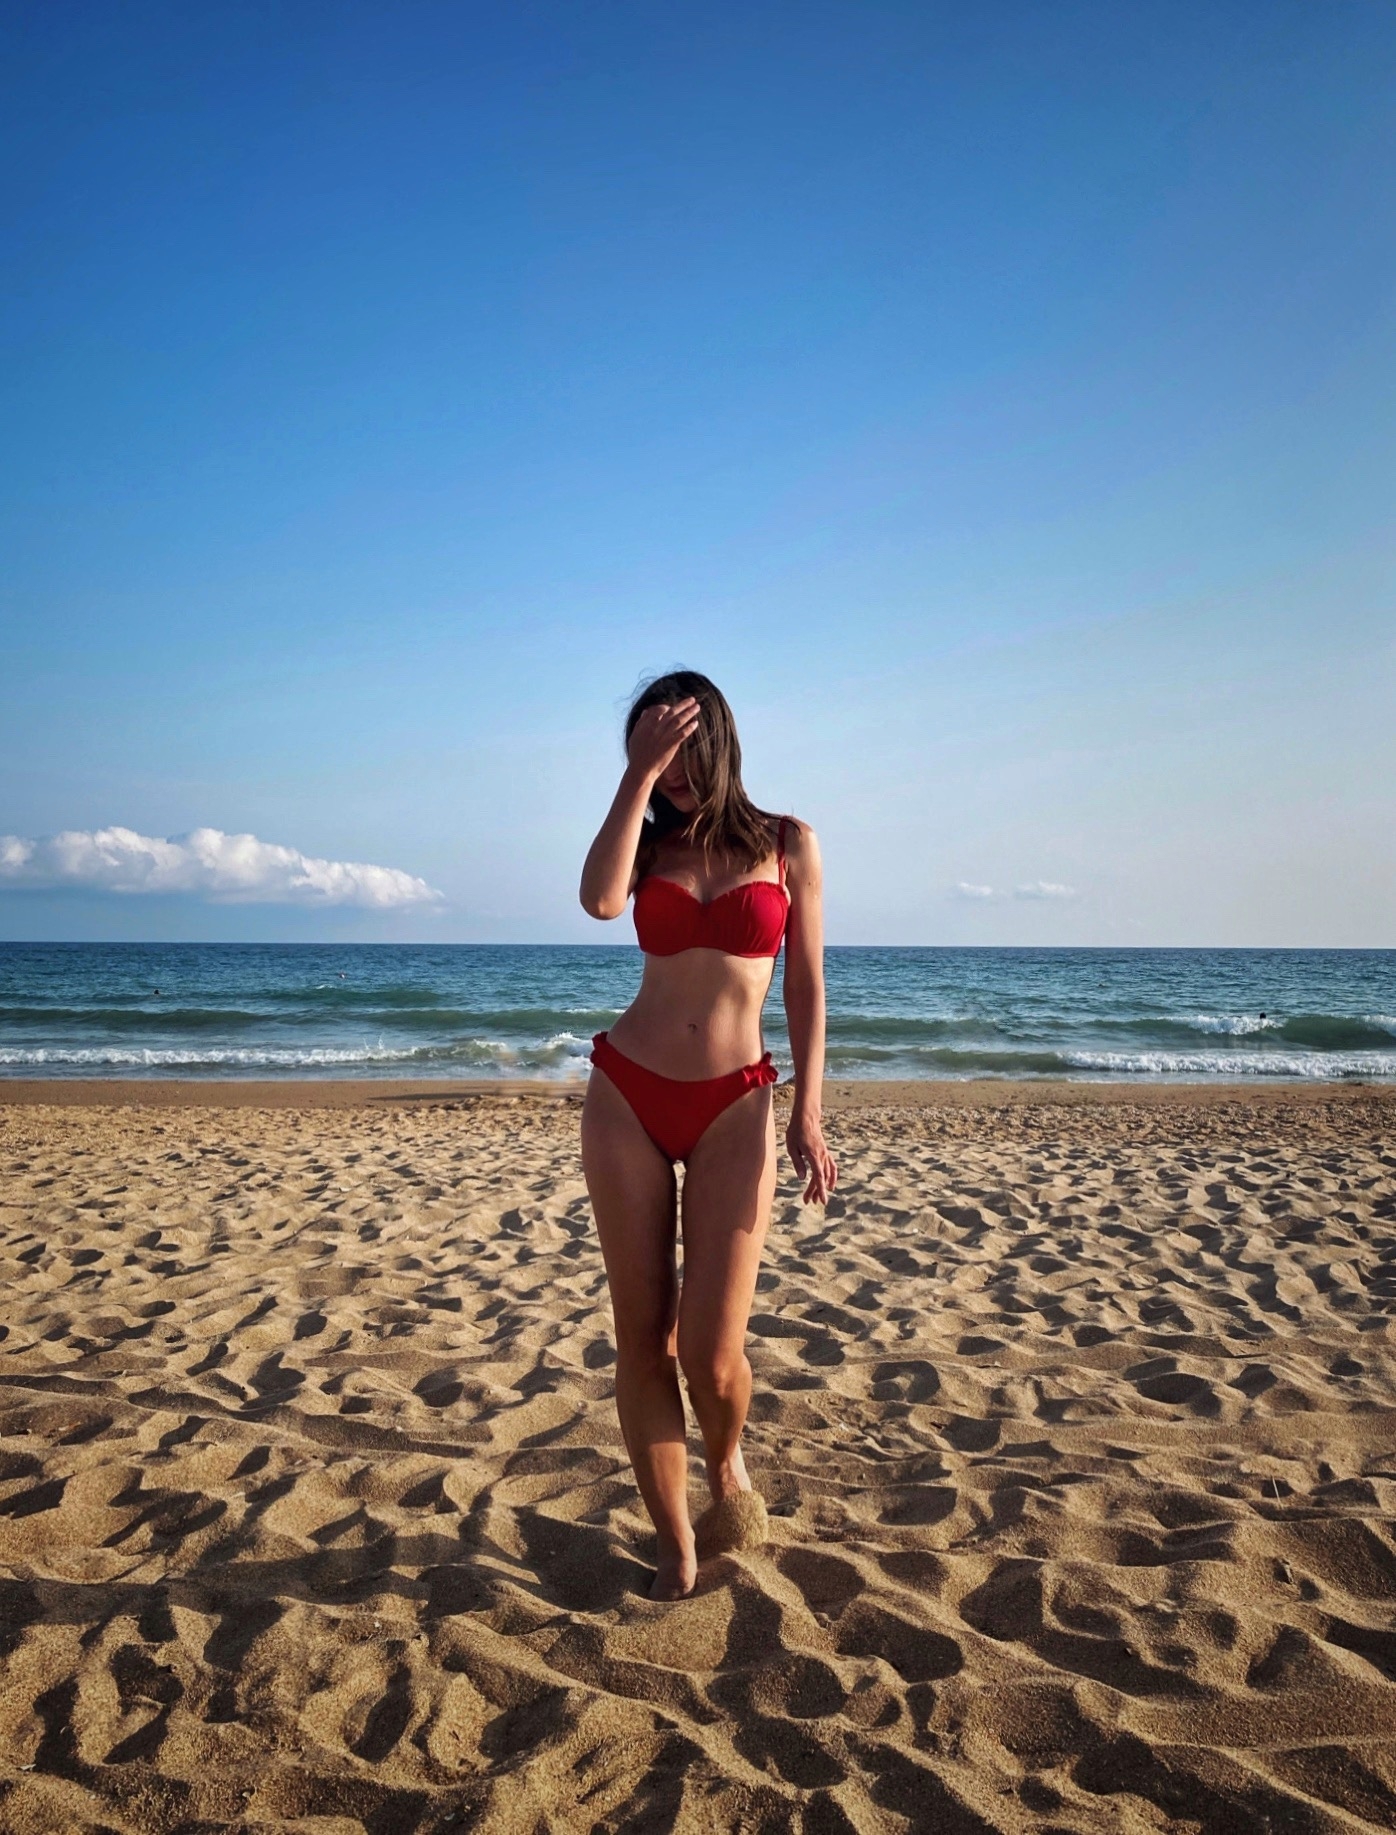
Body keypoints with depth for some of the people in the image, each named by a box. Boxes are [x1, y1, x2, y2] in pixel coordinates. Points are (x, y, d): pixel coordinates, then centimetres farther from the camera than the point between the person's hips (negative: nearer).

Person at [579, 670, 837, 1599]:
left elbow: (806, 986, 3)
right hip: (629, 1097, 2)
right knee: (641, 1336, 3)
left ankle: (728, 1463, 29)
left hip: (734, 1107, -2)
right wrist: (639, 775, -13)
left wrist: (807, 1115, -2)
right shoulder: (650, 842, 8)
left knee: (711, 1352, -7)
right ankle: (677, 1549, 19)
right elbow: (600, 898, -17)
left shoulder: (787, 843, 4)